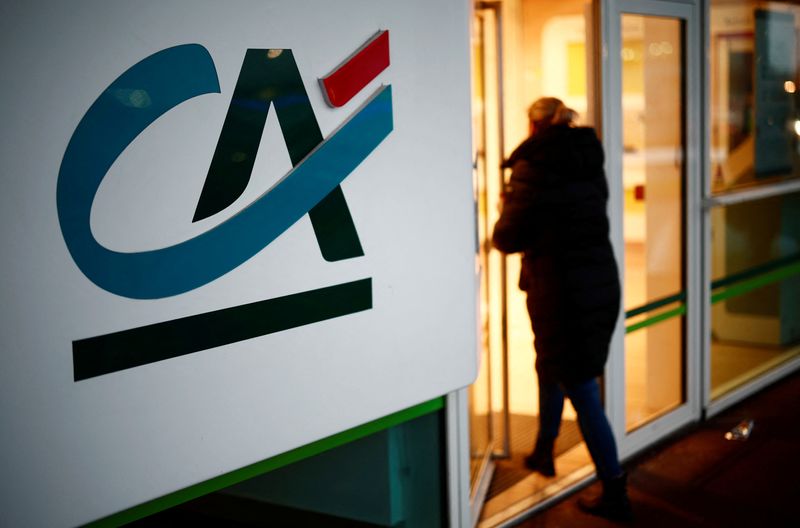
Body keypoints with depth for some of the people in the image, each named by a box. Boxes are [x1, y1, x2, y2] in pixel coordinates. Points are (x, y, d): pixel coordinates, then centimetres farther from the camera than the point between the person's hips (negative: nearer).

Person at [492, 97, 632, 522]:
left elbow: (508, 239, -7)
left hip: (559, 290, -7)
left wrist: (504, 212, 15)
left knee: (583, 392, 0)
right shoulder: (591, 162, 8)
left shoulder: (532, 167, -12)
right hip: (602, 281, 7)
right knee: (552, 368, 27)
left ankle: (615, 496, 4)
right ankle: (543, 453, 43)